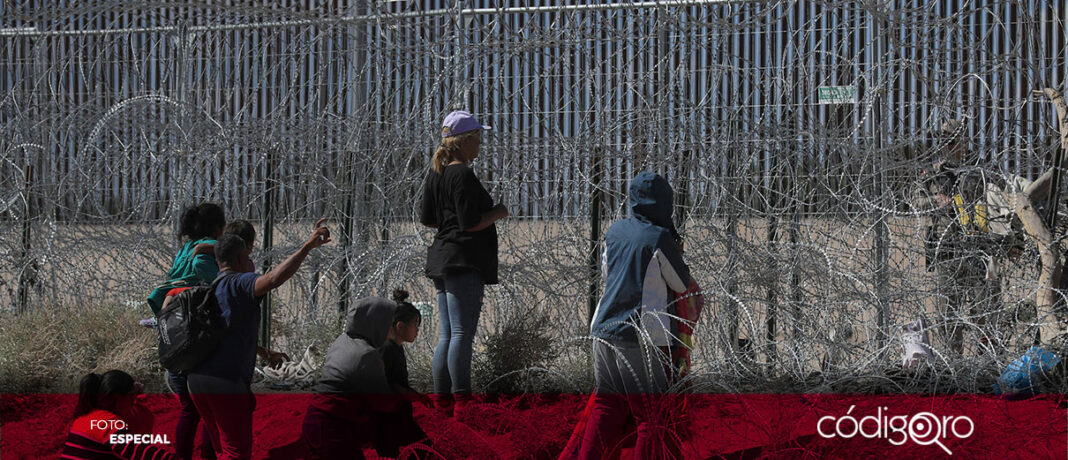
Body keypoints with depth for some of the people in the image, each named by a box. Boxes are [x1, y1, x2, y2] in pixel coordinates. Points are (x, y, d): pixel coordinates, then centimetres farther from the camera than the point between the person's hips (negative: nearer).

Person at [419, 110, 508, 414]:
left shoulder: (436, 174, 15)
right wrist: (497, 213, -2)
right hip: (464, 260, -10)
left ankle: (441, 401, 10)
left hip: (441, 258, 10)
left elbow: (427, 218, 19)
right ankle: (462, 402, -18)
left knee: (446, 336, 10)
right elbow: (470, 223, -17)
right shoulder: (462, 175, -13)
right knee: (463, 333, -13)